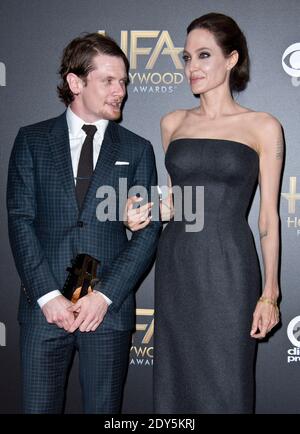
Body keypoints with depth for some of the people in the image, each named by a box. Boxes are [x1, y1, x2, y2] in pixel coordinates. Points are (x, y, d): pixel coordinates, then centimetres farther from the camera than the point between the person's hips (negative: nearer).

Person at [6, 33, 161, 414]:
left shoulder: (137, 150, 7)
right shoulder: (32, 141, 6)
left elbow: (148, 231, 1)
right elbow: (20, 220, -1)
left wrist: (105, 295, -9)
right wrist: (47, 294, -11)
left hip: (110, 309, 1)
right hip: (43, 308, 0)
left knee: (103, 409, 9)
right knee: (38, 407, 6)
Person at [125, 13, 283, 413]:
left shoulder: (263, 127, -1)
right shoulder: (172, 123, 10)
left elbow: (268, 216, -1)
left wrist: (269, 293, -5)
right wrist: (144, 215, -4)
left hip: (228, 268, -4)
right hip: (176, 266, 4)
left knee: (225, 384, 3)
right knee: (176, 379, 11)